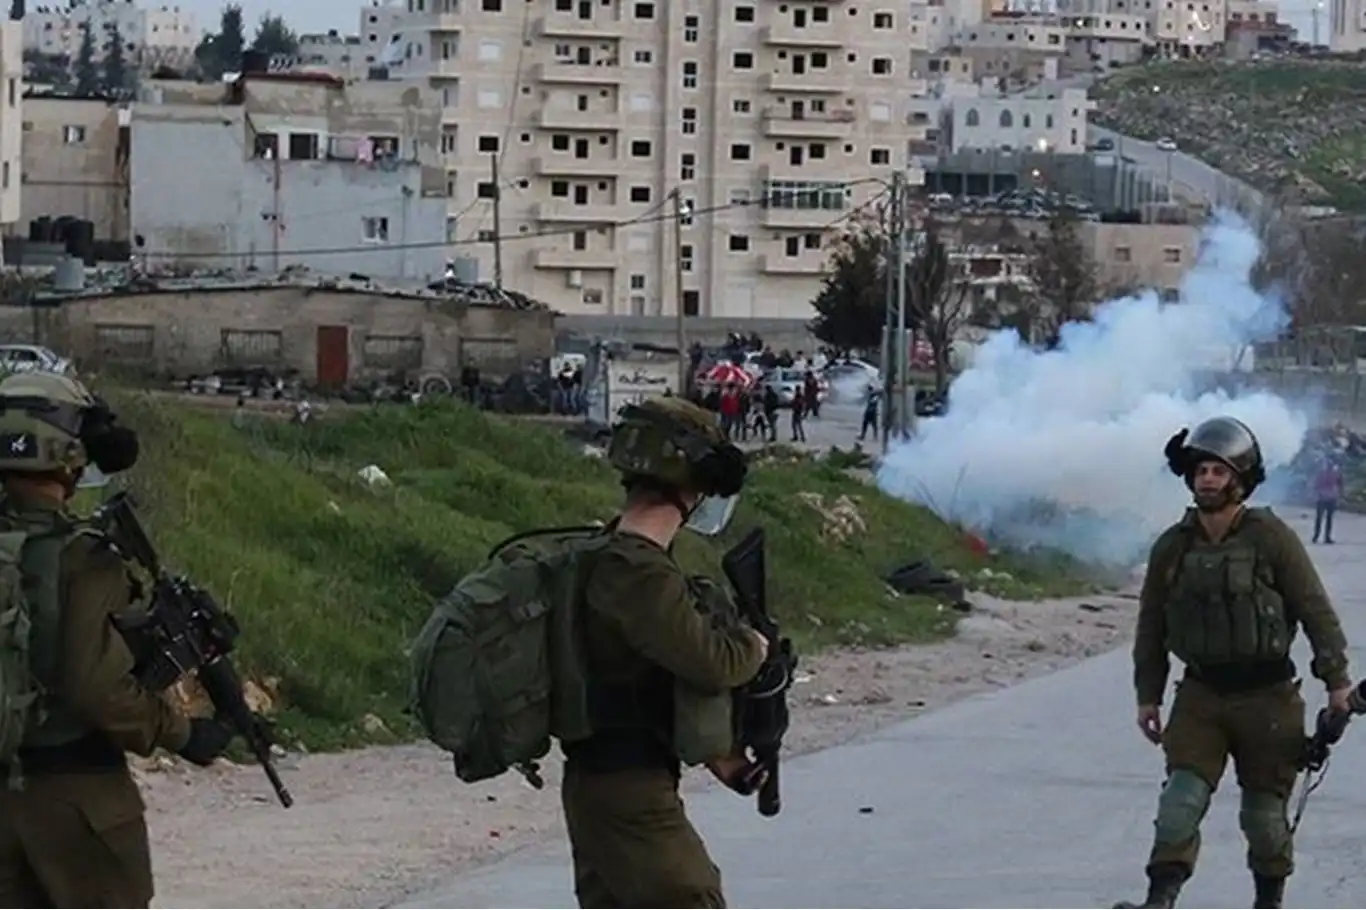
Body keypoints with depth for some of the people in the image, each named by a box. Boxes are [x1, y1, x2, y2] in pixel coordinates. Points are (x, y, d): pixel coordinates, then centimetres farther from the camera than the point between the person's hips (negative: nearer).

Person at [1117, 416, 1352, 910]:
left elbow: (1316, 610, -5)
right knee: (1182, 798, -13)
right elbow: (1151, 627, 11)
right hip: (1200, 697, 3)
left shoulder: (1271, 538, -9)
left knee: (1264, 812, 7)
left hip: (1267, 697, -2)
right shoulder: (1172, 547, 2)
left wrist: (1336, 680, -6)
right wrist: (1147, 696, 10)